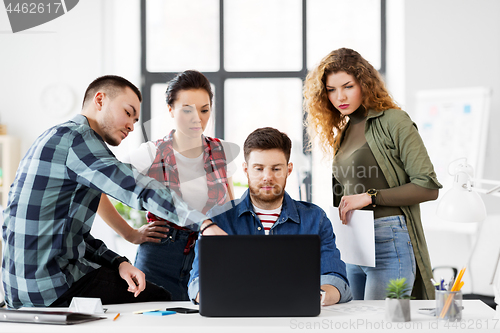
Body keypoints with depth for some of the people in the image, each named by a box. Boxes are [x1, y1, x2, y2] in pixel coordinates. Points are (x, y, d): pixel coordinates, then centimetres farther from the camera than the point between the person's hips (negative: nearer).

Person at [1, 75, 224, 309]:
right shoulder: (75, 137, -14)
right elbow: (138, 188, -26)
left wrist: (118, 263, 3)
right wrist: (203, 223, -30)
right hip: (46, 289, -10)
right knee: (159, 300, -1)